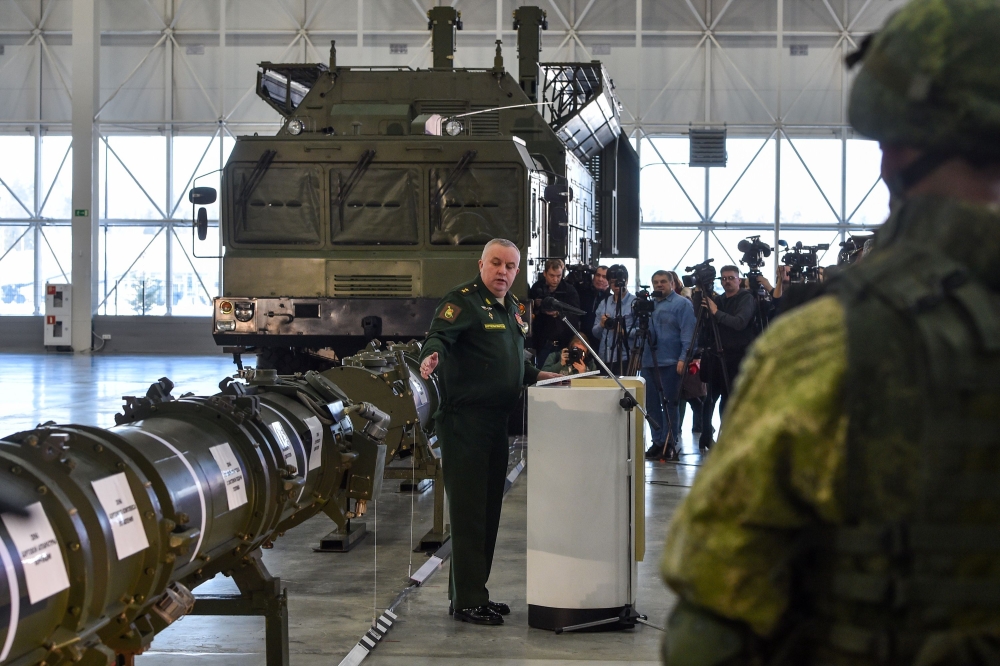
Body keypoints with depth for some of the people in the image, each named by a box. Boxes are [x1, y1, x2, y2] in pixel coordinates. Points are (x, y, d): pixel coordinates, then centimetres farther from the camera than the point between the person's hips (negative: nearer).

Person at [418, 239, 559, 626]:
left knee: (489, 509, 14)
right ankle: (467, 601, -2)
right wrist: (431, 355, -45)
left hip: (497, 419, 9)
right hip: (465, 419, -9)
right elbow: (439, 334, -26)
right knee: (469, 510, -7)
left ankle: (473, 592, 24)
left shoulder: (513, 307, 18)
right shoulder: (463, 300, -9)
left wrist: (536, 376, 16)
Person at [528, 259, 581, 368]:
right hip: (543, 343, 2)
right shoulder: (536, 289, 2)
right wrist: (538, 308, -15)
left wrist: (558, 313, -31)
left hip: (565, 343, -2)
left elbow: (575, 317, -14)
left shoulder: (570, 291, -5)